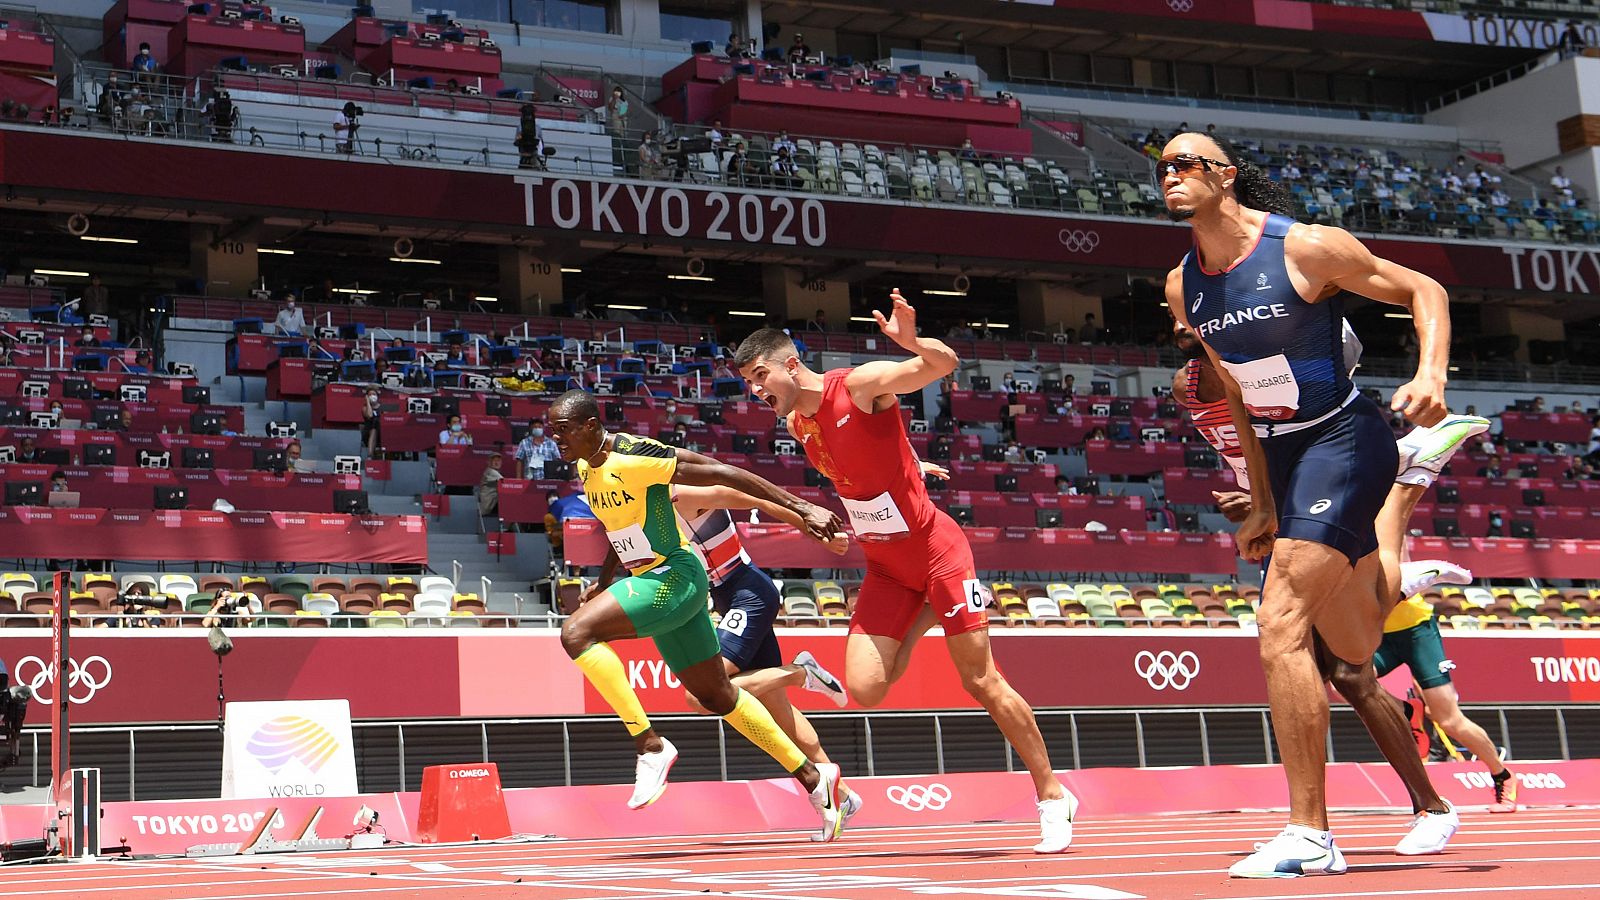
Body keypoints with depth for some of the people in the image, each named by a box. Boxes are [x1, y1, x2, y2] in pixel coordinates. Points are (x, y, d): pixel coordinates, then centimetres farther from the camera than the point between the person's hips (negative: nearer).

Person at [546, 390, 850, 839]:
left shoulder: (633, 455, -19)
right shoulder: (586, 468, 8)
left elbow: (722, 473, -18)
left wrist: (803, 509, -18)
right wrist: (601, 583, 15)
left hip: (674, 576, -9)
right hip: (652, 580, 9)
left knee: (576, 633, -24)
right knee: (716, 696, 14)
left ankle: (650, 746, -18)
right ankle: (813, 777, 24)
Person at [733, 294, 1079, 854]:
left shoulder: (860, 385, -16)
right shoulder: (796, 425, 4)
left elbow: (944, 365, -27)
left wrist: (912, 342, -46)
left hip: (936, 549, -6)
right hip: (884, 566, 6)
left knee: (981, 682, -5)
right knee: (864, 690, -9)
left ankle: (1052, 797, 10)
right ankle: (922, 620, 23)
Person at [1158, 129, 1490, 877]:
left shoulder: (1306, 248, -15)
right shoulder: (1182, 288, 3)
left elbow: (1424, 291, -6)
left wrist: (1432, 374, -24)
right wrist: (1262, 503, 13)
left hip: (1342, 440, -7)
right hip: (1285, 456, 8)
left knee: (1281, 625, -21)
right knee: (1355, 647, 19)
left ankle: (1309, 836, -13)